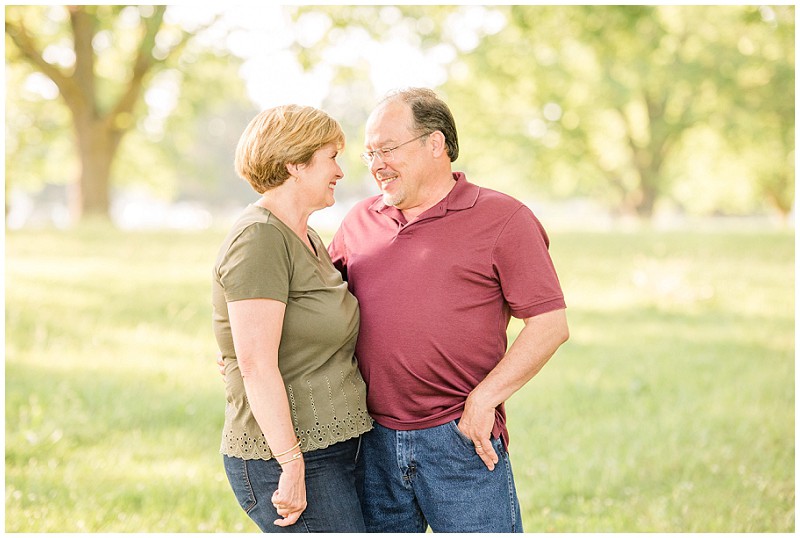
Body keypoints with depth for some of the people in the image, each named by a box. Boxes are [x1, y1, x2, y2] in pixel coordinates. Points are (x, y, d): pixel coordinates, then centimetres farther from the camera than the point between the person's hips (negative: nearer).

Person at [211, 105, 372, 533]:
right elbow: (256, 363, -22)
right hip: (285, 459, -10)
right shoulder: (259, 237, -15)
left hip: (330, 449, 10)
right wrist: (292, 465, -24)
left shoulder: (306, 239, 16)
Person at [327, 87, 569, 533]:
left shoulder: (501, 219, -2)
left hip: (461, 444, -4)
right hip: (374, 445, 5)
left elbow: (550, 325, -7)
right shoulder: (360, 221, 13)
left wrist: (483, 399, -13)